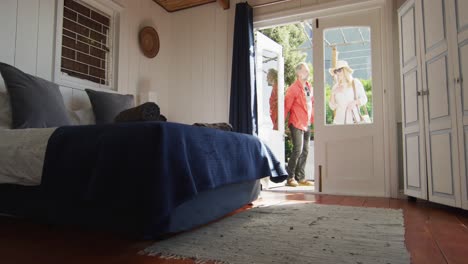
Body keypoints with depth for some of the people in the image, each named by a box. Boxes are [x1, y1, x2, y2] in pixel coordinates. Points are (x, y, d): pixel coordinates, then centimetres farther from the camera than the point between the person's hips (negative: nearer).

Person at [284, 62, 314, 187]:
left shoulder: (309, 87, 13)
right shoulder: (293, 88, -9)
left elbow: (311, 104, 18)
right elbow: (286, 107, -11)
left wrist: (313, 120, 11)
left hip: (307, 125, 7)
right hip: (297, 124, -7)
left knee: (305, 151, 9)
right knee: (298, 150, -11)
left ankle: (301, 178, 17)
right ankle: (290, 178, -1)